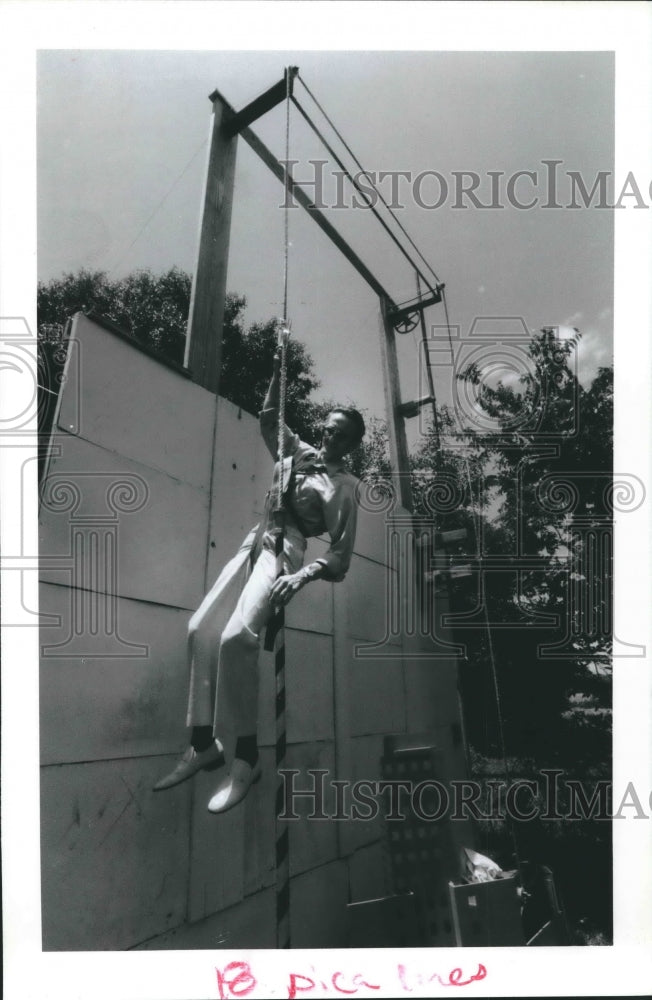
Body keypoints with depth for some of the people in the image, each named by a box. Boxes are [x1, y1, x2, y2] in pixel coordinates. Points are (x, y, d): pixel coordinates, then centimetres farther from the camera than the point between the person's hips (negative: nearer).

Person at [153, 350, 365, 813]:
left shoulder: (344, 486, 0)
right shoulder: (300, 453, 18)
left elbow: (340, 555, -6)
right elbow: (268, 418, 28)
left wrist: (301, 576, -23)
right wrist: (279, 371, 15)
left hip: (286, 549, -7)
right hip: (255, 542, 8)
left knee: (237, 636, -30)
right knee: (202, 628, -7)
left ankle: (245, 758, -21)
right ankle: (204, 743, -1)